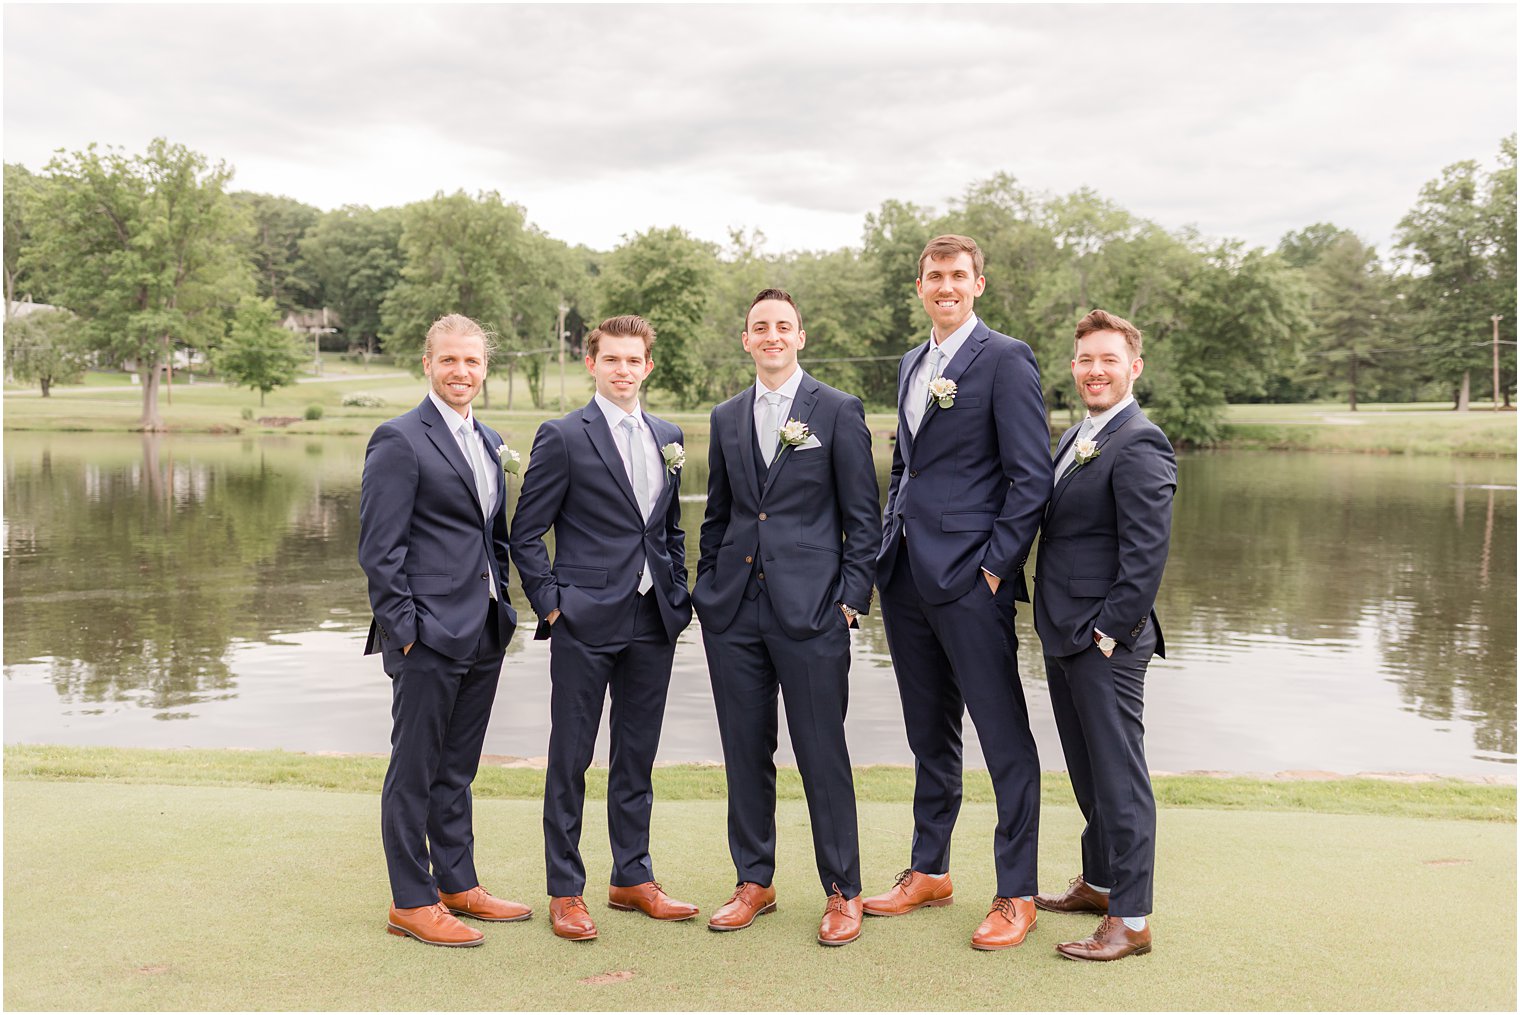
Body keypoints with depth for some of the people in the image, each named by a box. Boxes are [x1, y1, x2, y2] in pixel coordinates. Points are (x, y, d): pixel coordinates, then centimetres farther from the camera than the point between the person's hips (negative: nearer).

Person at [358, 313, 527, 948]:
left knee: (456, 770, 17)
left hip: (483, 633, 8)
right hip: (427, 634, -7)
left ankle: (458, 885, 28)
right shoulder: (399, 440, -9)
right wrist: (403, 628, -15)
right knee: (414, 771, 3)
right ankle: (411, 902, 14)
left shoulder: (489, 442, 15)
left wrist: (503, 611, 13)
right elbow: (380, 549, -13)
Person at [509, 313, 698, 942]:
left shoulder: (668, 438, 13)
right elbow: (525, 532, -3)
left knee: (637, 757, 13)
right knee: (570, 760, 3)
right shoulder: (562, 438, -4)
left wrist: (680, 596, 11)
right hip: (585, 621, -5)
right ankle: (565, 892, 15)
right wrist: (550, 603, -8)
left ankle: (633, 878, 26)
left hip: (653, 622, 5)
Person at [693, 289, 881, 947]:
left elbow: (863, 516, 0)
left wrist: (853, 597, -7)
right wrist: (706, 588, 12)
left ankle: (843, 892, 16)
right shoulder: (727, 418, 13)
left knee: (822, 755, 1)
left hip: (810, 608, -4)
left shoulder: (838, 411, 1)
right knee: (745, 752, 11)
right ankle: (754, 882, 25)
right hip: (734, 609, 4)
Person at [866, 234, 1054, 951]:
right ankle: (929, 871, 29)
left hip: (970, 574, -8)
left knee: (1005, 738, 0)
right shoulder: (911, 364, 17)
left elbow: (1031, 475, -11)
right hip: (904, 571, 8)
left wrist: (997, 564, -14)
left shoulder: (1005, 359, -6)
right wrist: (890, 539, 14)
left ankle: (1017, 894, 11)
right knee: (929, 734, 17)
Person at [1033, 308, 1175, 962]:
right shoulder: (1074, 439, 17)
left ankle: (1130, 919, 6)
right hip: (1063, 637, 9)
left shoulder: (1140, 444, -13)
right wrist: (1056, 626, 15)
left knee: (1119, 777, -2)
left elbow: (1146, 553, -19)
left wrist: (1107, 632, -18)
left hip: (1106, 642, -9)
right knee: (1088, 772, 20)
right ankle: (1097, 882, 34)